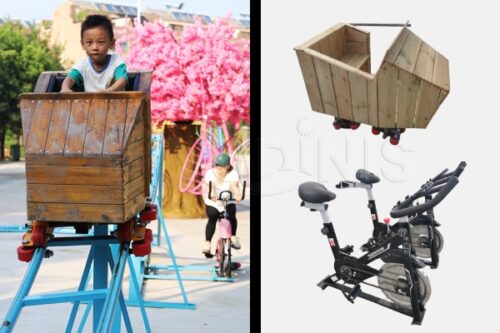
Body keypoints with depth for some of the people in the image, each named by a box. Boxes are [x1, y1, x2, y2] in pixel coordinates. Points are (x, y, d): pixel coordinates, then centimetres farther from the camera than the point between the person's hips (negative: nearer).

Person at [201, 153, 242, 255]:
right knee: (212, 219, -19)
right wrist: (212, 195, -55)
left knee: (231, 217, -20)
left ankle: (233, 236, 7)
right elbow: (210, 185, -33)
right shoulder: (210, 173, -16)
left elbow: (234, 185, -32)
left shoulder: (233, 174, -14)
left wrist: (237, 194, -54)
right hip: (213, 202, -1)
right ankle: (207, 243, -9)